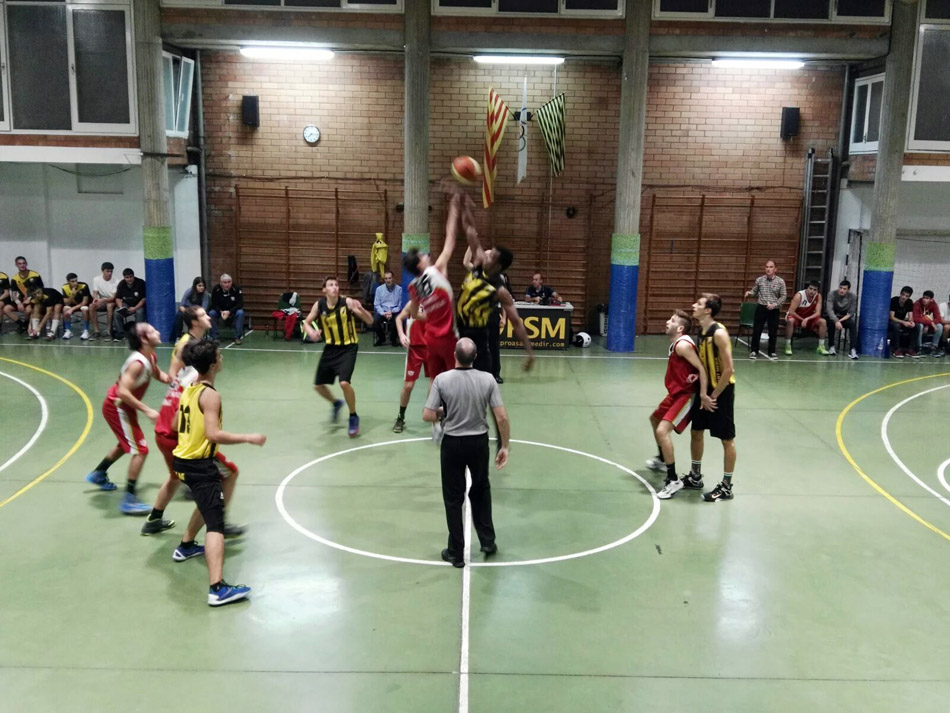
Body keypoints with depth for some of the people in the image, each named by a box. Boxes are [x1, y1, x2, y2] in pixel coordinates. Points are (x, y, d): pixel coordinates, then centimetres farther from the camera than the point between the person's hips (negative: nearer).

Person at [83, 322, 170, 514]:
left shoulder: (151, 357, -2)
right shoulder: (138, 362, -29)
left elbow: (158, 374, 20)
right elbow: (123, 392, -34)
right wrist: (147, 410, -32)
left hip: (123, 406, 10)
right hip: (117, 406, -10)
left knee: (126, 444, 30)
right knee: (140, 450, -13)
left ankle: (98, 474, 51)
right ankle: (129, 501, -10)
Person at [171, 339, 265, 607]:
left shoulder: (189, 389, 9)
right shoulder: (210, 395, -18)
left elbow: (176, 424, 19)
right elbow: (214, 434, -27)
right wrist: (248, 438, -22)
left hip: (184, 460, 10)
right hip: (200, 465, -10)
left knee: (207, 504, 35)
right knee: (215, 524, -15)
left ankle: (186, 546, 50)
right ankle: (218, 588, -24)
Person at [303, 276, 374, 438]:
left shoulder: (347, 302, -17)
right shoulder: (319, 305, -7)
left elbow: (370, 321, -18)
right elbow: (306, 322, 6)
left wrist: (360, 309, -37)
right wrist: (311, 332, -16)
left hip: (348, 348, -5)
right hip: (331, 347, 5)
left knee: (344, 383, -22)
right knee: (318, 385, 9)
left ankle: (353, 417, 2)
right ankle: (335, 403, 41)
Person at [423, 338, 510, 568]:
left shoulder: (442, 380, -15)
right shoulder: (487, 379, -10)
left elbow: (427, 416, -14)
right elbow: (502, 417, -10)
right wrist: (504, 446, 1)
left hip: (452, 444, -2)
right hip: (479, 442, 2)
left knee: (453, 499, 11)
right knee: (481, 491, 25)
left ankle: (456, 553, 18)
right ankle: (487, 541, 30)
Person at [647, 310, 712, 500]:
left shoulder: (682, 344, -20)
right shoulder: (675, 343, 11)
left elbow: (701, 368, -25)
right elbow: (694, 367, 9)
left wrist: (703, 394, -32)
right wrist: (693, 375, -15)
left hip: (686, 395, -11)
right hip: (676, 393, 11)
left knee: (662, 430, -23)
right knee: (655, 419, 30)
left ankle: (673, 480, -17)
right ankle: (662, 459, 52)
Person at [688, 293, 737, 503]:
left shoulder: (719, 333, -22)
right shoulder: (702, 330, 4)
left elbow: (729, 370, -23)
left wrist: (714, 396, -17)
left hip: (721, 391, -9)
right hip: (706, 388, 9)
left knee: (727, 439, 3)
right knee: (696, 432, 16)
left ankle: (726, 487, 12)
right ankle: (695, 477, 32)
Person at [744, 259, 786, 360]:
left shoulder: (780, 281, -3)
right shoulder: (759, 280, 1)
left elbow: (783, 296, -2)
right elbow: (754, 292, 11)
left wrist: (775, 304, -14)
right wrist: (749, 293, -12)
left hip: (774, 310, -1)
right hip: (761, 308, 1)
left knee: (773, 332, 6)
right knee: (756, 330, 2)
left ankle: (772, 352, 20)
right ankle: (754, 351, 13)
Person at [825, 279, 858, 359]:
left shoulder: (853, 296, -12)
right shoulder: (832, 294, -18)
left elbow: (851, 313, -10)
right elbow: (829, 309, -28)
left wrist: (840, 320, -26)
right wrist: (836, 321, -44)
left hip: (845, 317, 2)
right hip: (832, 316, -2)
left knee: (853, 324, -28)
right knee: (832, 322, -35)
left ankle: (853, 350, -34)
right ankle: (831, 347, -19)